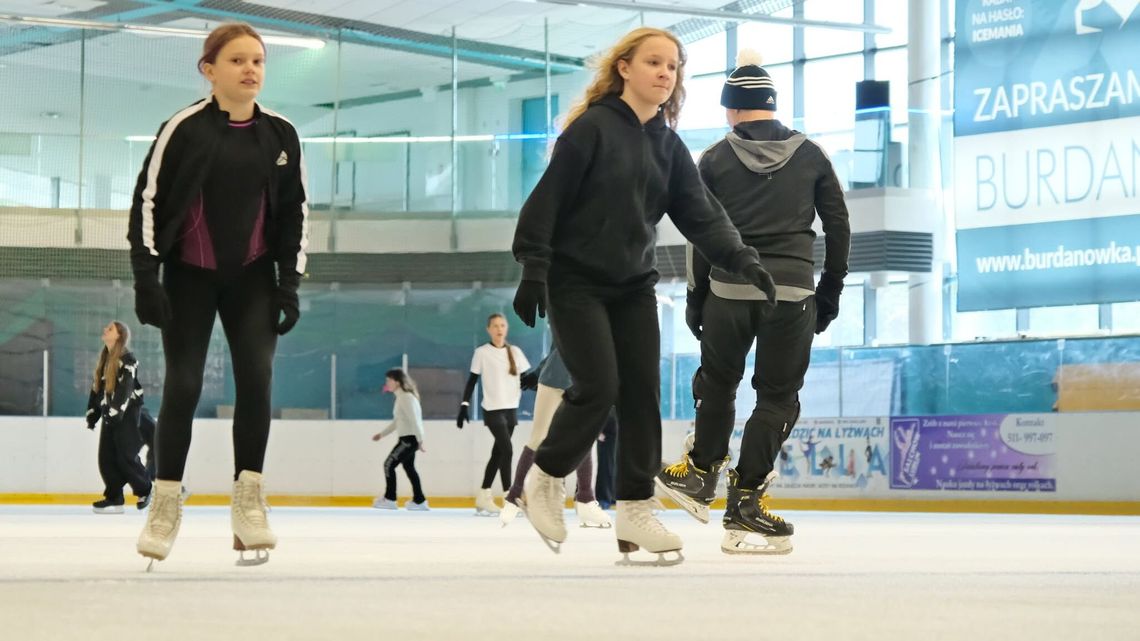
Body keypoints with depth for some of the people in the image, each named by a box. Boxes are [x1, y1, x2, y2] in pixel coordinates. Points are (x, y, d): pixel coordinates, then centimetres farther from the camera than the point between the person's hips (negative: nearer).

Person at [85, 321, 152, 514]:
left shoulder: (127, 359, -10)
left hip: (127, 413, -8)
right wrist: (92, 413, 16)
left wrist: (116, 411, -26)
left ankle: (145, 491, 9)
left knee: (126, 457, -10)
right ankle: (114, 498, 1)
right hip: (110, 414, 8)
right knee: (106, 457, 0)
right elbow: (96, 388, 20)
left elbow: (125, 388, -19)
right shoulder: (104, 359, 17)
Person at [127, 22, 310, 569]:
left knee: (256, 376, -11)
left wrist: (289, 284, 2)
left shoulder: (279, 135, 0)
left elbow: (294, 211, 7)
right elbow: (148, 200, -8)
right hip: (189, 275, -2)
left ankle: (248, 497, -3)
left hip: (252, 276, 2)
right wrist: (146, 277, -12)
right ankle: (166, 502, 9)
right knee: (183, 384, -4)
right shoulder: (184, 129, -10)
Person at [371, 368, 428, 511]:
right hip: (406, 439, 10)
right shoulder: (401, 397, 15)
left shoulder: (406, 398, -17)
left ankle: (389, 499, -4)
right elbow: (397, 421, 23)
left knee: (389, 464, -8)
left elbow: (414, 420, -22)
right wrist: (382, 434, 22)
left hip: (410, 439, -10)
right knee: (409, 467, 14)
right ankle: (419, 501, 18)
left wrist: (420, 440, -24)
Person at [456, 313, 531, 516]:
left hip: (511, 409, 5)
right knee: (507, 450, -16)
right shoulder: (482, 352, -3)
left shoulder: (515, 352, 8)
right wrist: (464, 406, -9)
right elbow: (472, 381, -2)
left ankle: (483, 499, 16)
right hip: (493, 409, -5)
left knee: (498, 454, 8)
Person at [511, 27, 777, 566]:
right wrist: (533, 270, -19)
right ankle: (545, 479, 10)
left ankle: (635, 510, 7)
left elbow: (700, 214, 1)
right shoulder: (592, 128, -10)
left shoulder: (668, 145, 8)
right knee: (598, 388, -13)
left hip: (634, 286, 6)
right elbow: (548, 198, -13)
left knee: (642, 395, 0)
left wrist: (741, 259, -14)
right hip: (576, 283, -6)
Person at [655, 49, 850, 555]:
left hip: (729, 290, 0)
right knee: (777, 399, 4)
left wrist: (695, 299, 10)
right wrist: (830, 291, 15)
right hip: (792, 293, 0)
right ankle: (744, 506, -2)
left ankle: (700, 475, 32)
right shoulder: (811, 156, 6)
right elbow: (838, 227, 6)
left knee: (716, 383, 21)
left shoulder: (715, 159, 3)